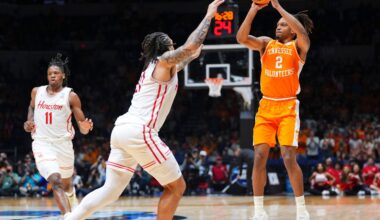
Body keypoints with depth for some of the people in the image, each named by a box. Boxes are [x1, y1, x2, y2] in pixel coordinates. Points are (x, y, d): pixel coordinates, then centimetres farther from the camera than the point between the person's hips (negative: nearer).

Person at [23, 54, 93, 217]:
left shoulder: (71, 96, -4)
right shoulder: (37, 92, 4)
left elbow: (82, 128, -5)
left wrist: (86, 127, -29)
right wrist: (29, 121, 10)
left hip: (63, 144, 0)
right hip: (42, 143, 0)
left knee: (66, 184, 18)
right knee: (55, 181, -22)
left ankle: (73, 211, 48)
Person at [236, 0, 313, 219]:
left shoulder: (299, 46, 1)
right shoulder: (266, 43, 9)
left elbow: (302, 32, -23)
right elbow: (242, 38, -8)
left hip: (288, 107, -3)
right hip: (266, 106, 3)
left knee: (289, 158, -12)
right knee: (259, 157, -5)